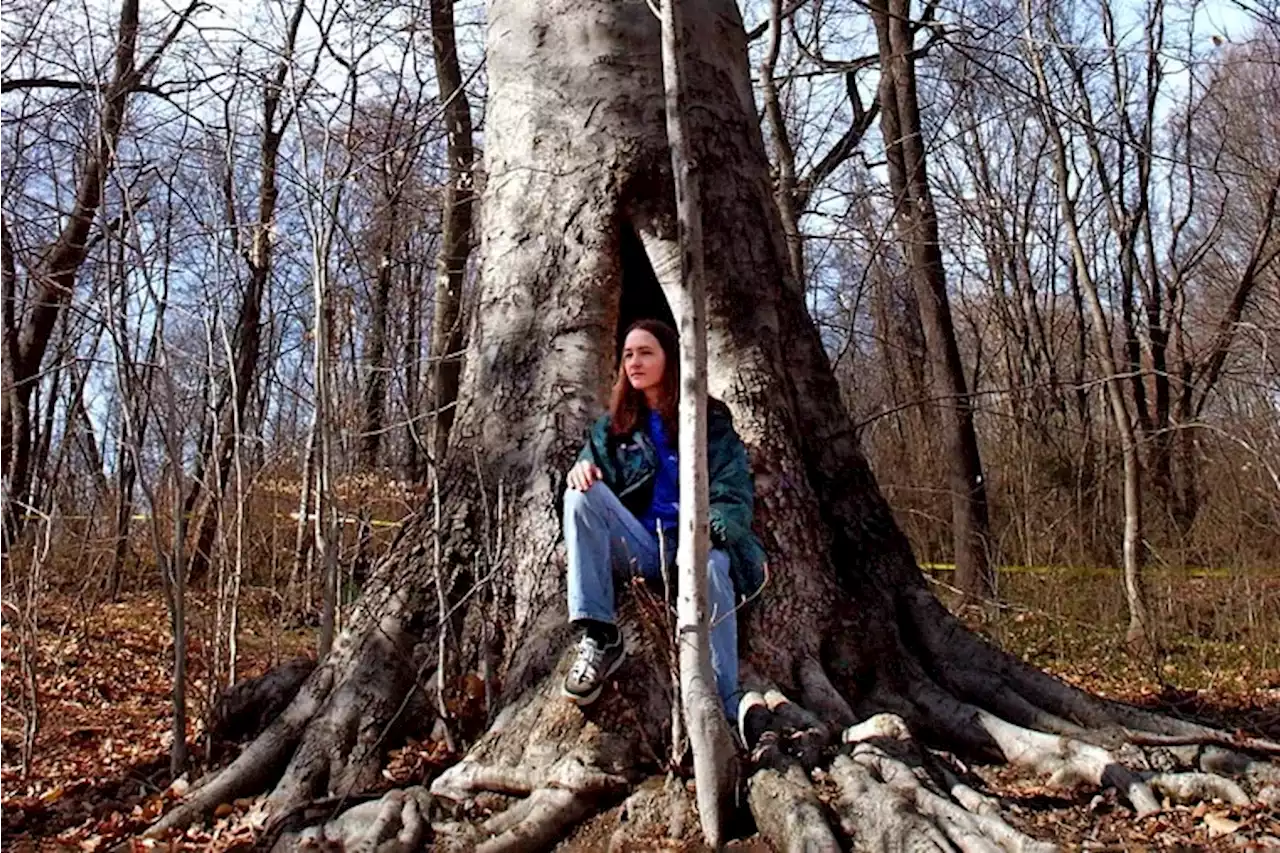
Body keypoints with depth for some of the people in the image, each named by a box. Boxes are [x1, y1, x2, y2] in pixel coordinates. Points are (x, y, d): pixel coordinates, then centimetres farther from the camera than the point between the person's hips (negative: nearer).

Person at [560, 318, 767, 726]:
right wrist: (582, 469, -14)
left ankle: (723, 711, -35)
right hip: (639, 547, 3)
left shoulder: (709, 420, 6)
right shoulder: (613, 425, 17)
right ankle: (599, 635, -27)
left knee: (711, 567, -38)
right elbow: (591, 475, 12)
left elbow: (736, 493, -4)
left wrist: (708, 529, -26)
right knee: (581, 496, -24)